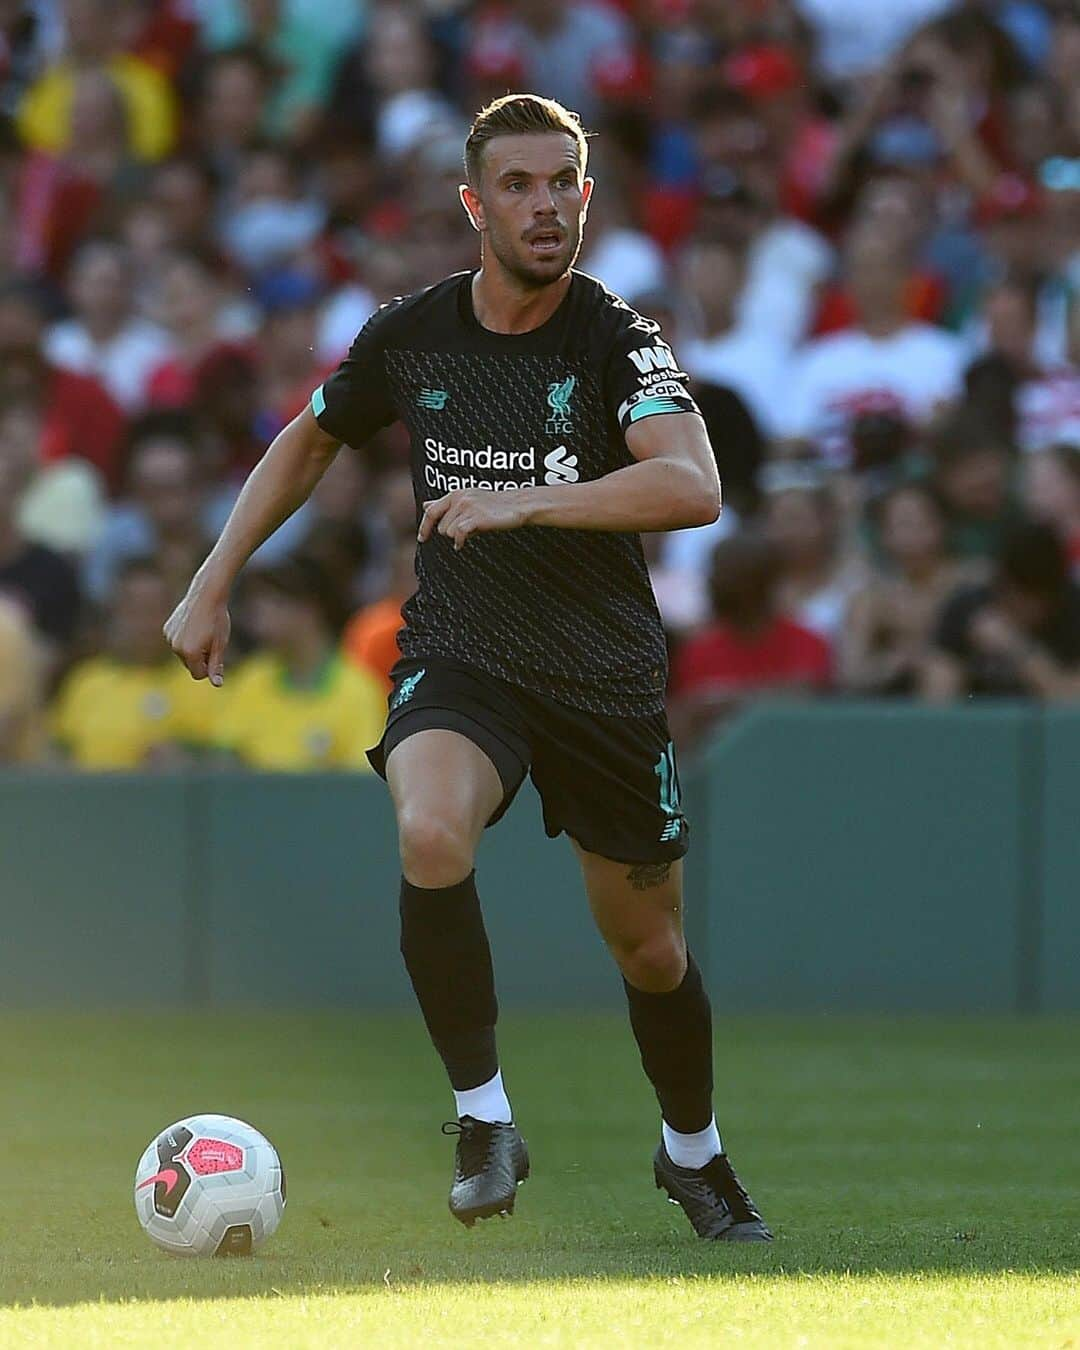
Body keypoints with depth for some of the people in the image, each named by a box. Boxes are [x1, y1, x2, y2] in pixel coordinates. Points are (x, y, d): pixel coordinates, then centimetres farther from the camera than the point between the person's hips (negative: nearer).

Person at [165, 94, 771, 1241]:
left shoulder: (618, 341, -13)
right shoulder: (408, 336, -4)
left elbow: (693, 487, -30)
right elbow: (309, 440, 17)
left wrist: (523, 502, -39)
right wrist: (212, 586, 14)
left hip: (605, 671, 0)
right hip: (456, 659, 0)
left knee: (651, 950, 10)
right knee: (431, 840, -32)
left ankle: (692, 1153, 39)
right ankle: (483, 1118, -19)